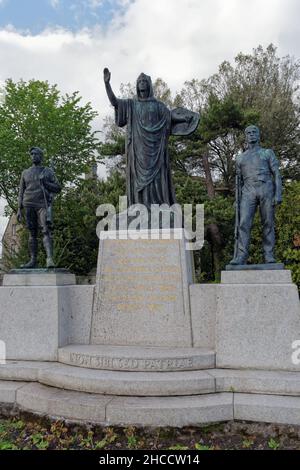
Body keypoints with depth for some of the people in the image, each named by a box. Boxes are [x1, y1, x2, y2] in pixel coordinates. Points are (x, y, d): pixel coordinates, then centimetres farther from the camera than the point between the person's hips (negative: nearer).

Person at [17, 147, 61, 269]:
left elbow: (58, 188, 7)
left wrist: (45, 183, -10)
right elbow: (21, 192, 16)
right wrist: (19, 209, 9)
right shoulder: (25, 173, 17)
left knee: (46, 231, -17)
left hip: (43, 205, -3)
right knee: (32, 233, 3)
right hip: (29, 205, 3)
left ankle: (50, 259, -28)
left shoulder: (48, 172, 12)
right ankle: (33, 260, 5)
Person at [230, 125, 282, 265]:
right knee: (244, 223, -13)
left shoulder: (268, 153, 15)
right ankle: (241, 257, -15)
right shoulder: (240, 158, 22)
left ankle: (269, 255, 2)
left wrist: (278, 194, -8)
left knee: (268, 223, -3)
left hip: (266, 190, -1)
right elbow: (239, 181, 21)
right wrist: (238, 200, 10)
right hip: (248, 193, 1)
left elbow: (277, 174, 6)